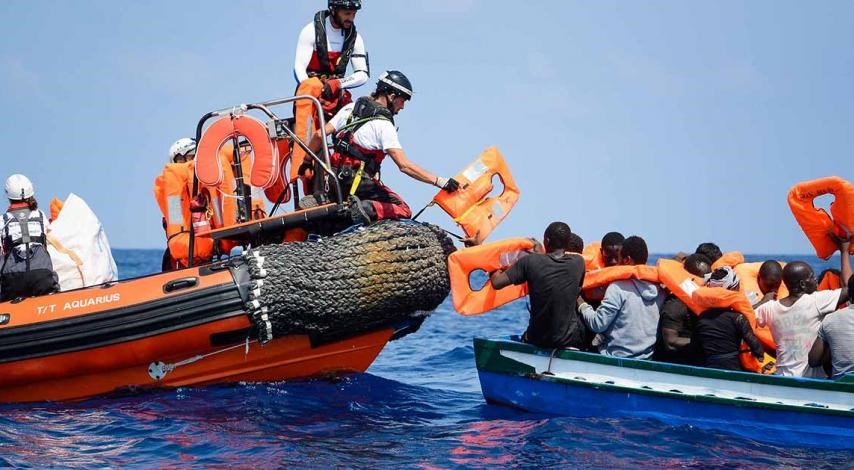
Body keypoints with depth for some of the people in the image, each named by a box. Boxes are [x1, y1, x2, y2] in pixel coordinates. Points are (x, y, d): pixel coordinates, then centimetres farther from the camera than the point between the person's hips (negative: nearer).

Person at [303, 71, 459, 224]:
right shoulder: (384, 125, -13)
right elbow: (404, 165, -22)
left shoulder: (351, 108, 6)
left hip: (335, 177, 6)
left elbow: (320, 135, 6)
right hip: (359, 182, -6)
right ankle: (369, 208, -23)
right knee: (404, 210, 1)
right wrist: (440, 181, -22)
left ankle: (320, 197, 7)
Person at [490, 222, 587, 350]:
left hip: (537, 339, 1)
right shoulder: (578, 262, -9)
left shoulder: (531, 261, -15)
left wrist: (496, 271, 10)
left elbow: (497, 283, -13)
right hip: (569, 340, -1)